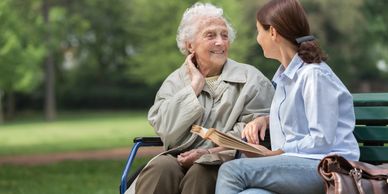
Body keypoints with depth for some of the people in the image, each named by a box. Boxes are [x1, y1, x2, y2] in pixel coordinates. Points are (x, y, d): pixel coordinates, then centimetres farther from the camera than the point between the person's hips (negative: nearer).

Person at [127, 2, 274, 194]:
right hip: (180, 158, 2)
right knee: (160, 168, -30)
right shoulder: (175, 81, 14)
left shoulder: (251, 80, 6)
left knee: (199, 173, -34)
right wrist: (194, 87, -2)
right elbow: (166, 131, -2)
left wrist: (209, 153, -16)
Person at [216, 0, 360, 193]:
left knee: (231, 170, -24)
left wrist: (273, 154, -10)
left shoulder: (314, 74, -10)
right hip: (293, 163, 8)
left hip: (325, 167, -8)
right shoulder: (285, 73, 19)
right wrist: (265, 120, 15)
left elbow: (322, 140, -13)